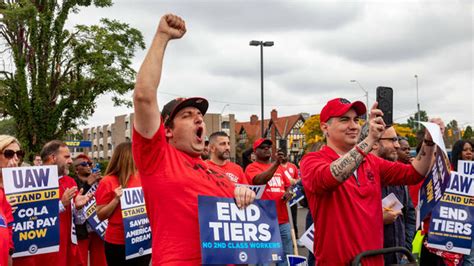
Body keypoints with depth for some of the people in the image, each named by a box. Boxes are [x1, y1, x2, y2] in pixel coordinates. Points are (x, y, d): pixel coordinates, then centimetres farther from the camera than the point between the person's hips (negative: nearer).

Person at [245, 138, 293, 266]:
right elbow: (260, 180, -22)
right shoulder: (252, 168, -3)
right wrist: (276, 163, -31)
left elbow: (287, 185, 26)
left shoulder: (279, 167, 17)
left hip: (283, 219, 6)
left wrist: (287, 192, 2)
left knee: (286, 255, 12)